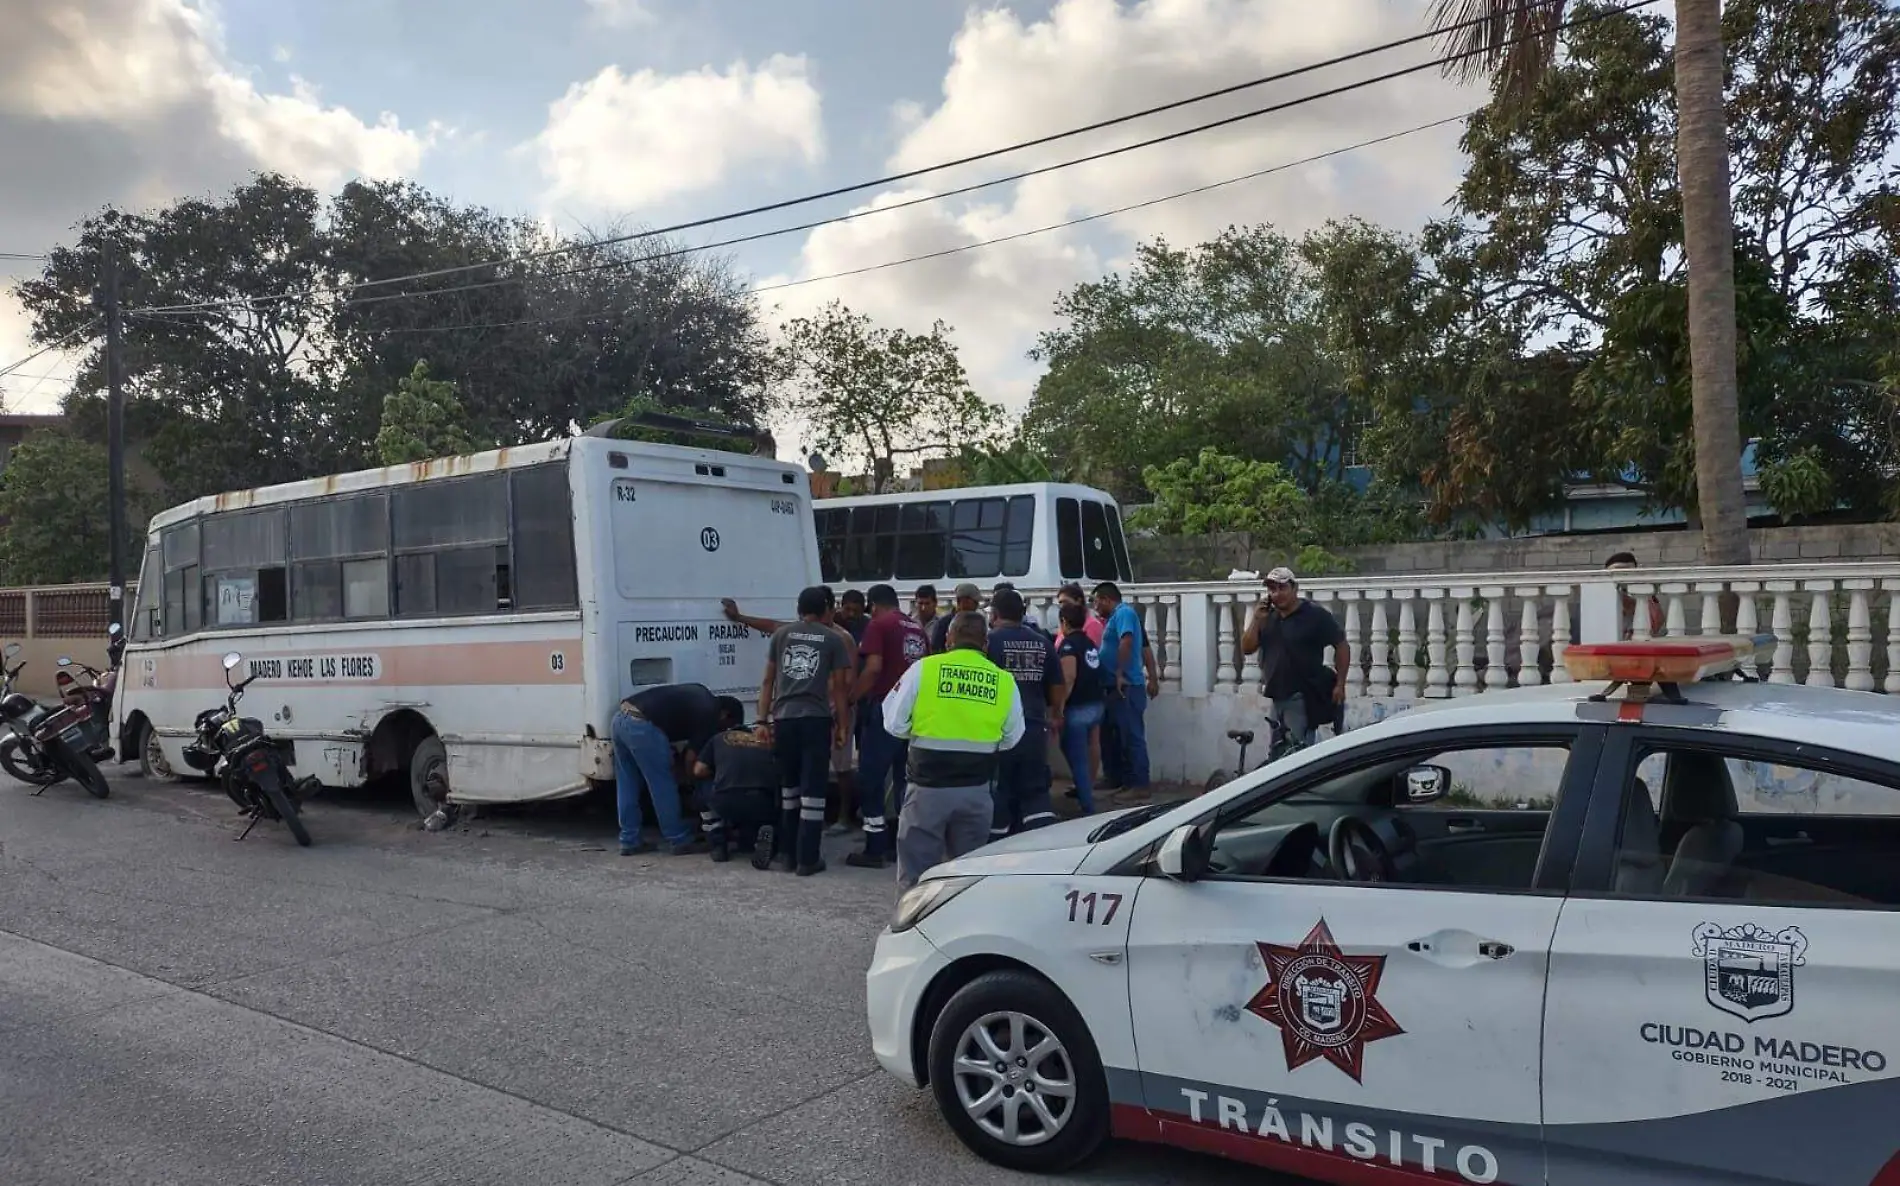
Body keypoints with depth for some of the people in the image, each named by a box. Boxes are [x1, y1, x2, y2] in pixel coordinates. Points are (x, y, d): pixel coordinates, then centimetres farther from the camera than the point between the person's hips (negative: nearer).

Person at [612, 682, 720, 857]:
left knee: (627, 786, 15)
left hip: (620, 718, 9)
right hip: (641, 725, -9)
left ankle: (629, 841, 21)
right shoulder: (709, 714, 3)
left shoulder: (699, 696, 26)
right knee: (663, 786, 3)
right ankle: (678, 841, 11)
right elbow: (691, 757, 4)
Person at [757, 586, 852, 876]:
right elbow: (840, 687, 3)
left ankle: (789, 853, 23)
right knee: (812, 790, 1)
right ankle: (808, 859, 2)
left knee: (789, 787, 17)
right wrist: (842, 726, 7)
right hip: (816, 719, -3)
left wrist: (763, 719, 12)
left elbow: (768, 680, 10)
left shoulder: (781, 634, 11)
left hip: (784, 718, 3)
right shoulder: (834, 638, 4)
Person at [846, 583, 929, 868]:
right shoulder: (918, 629, 14)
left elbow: (873, 667, -16)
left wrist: (851, 698, -9)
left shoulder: (879, 625, -5)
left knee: (871, 778, 0)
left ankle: (876, 849, 0)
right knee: (905, 777, 14)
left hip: (884, 708, -7)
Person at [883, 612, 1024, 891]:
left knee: (916, 872, 6)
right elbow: (1011, 738, 9)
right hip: (977, 789, 3)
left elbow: (895, 725, -3)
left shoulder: (922, 669, -7)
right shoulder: (1005, 681, 0)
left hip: (928, 786, -2)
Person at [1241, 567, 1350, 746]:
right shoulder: (1268, 617, 11)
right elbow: (1246, 649, 7)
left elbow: (1342, 646, -7)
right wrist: (1257, 619, -6)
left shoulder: (1315, 616, -7)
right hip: (1277, 697, 7)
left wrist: (1339, 685, -12)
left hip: (1304, 698, -7)